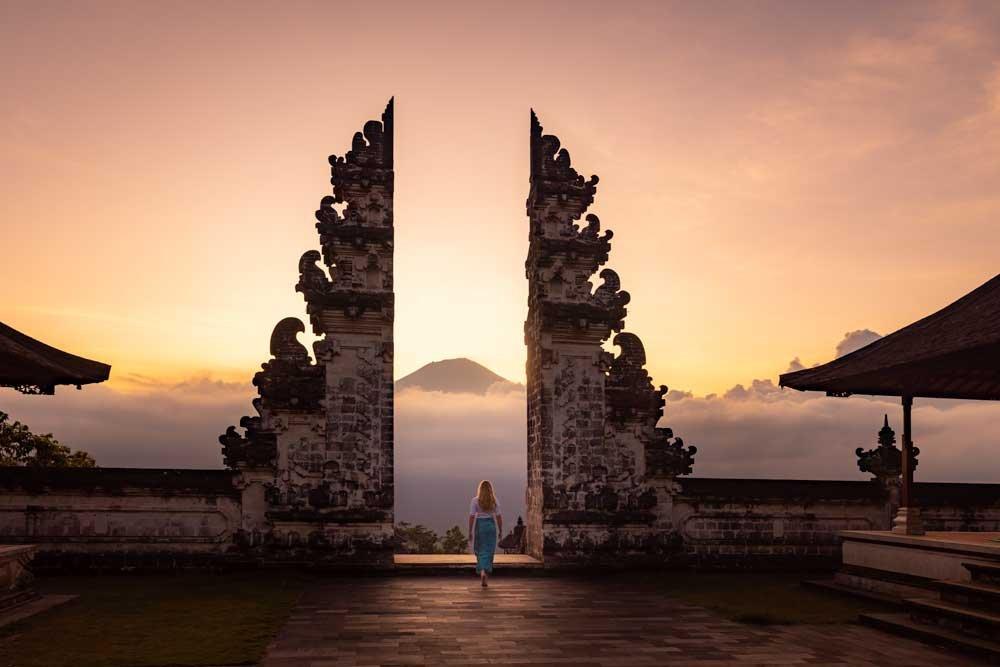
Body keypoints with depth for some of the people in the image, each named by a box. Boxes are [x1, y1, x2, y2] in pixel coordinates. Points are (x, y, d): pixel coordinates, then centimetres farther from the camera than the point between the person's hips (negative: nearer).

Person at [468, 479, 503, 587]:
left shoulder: (475, 500, -6)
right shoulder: (494, 501, -1)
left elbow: (471, 516, -9)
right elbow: (499, 517, -1)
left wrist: (470, 531, -3)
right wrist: (501, 530, 9)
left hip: (479, 526, -1)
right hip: (491, 526, 1)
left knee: (480, 550, 13)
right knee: (489, 552, 6)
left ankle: (482, 571, 0)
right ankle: (486, 573, -3)